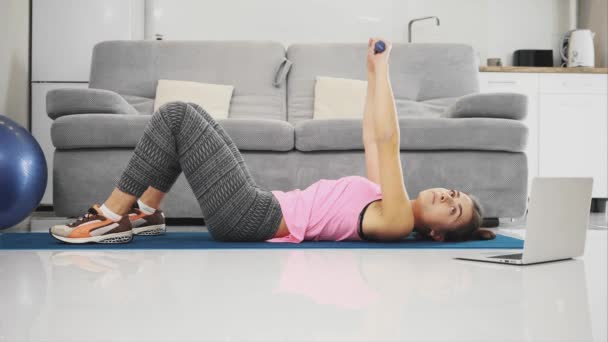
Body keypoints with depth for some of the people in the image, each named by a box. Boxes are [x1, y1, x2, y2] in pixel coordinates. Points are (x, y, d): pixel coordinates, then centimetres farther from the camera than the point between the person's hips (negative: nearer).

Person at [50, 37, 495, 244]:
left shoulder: (397, 222, -14)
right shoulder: (391, 204, 12)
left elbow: (387, 140, -19)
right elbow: (372, 138, 19)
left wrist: (383, 67, -16)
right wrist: (373, 72, 15)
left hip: (252, 218, -9)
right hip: (259, 209, 9)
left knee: (177, 114, -11)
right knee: (184, 114, 11)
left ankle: (110, 218, -5)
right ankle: (144, 215, 12)